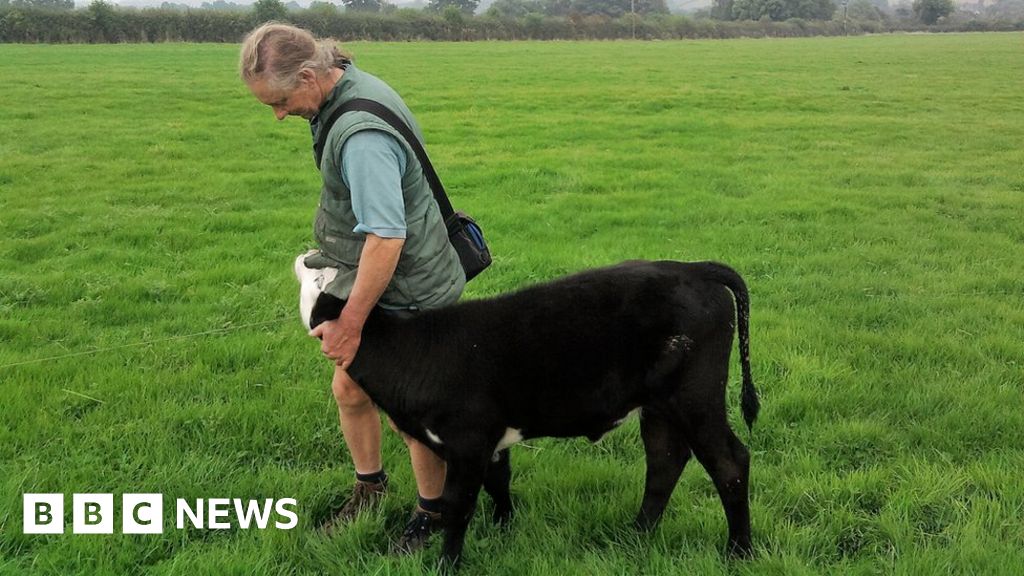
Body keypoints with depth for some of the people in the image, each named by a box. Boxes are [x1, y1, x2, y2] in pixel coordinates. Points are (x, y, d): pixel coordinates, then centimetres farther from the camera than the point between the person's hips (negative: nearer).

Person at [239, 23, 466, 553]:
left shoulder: (360, 134, -30)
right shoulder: (352, 87, 2)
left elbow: (387, 236, -33)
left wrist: (350, 323, -25)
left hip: (404, 291, -9)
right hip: (367, 280, 9)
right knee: (349, 389, 18)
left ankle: (432, 511, 30)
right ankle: (369, 484, 41)